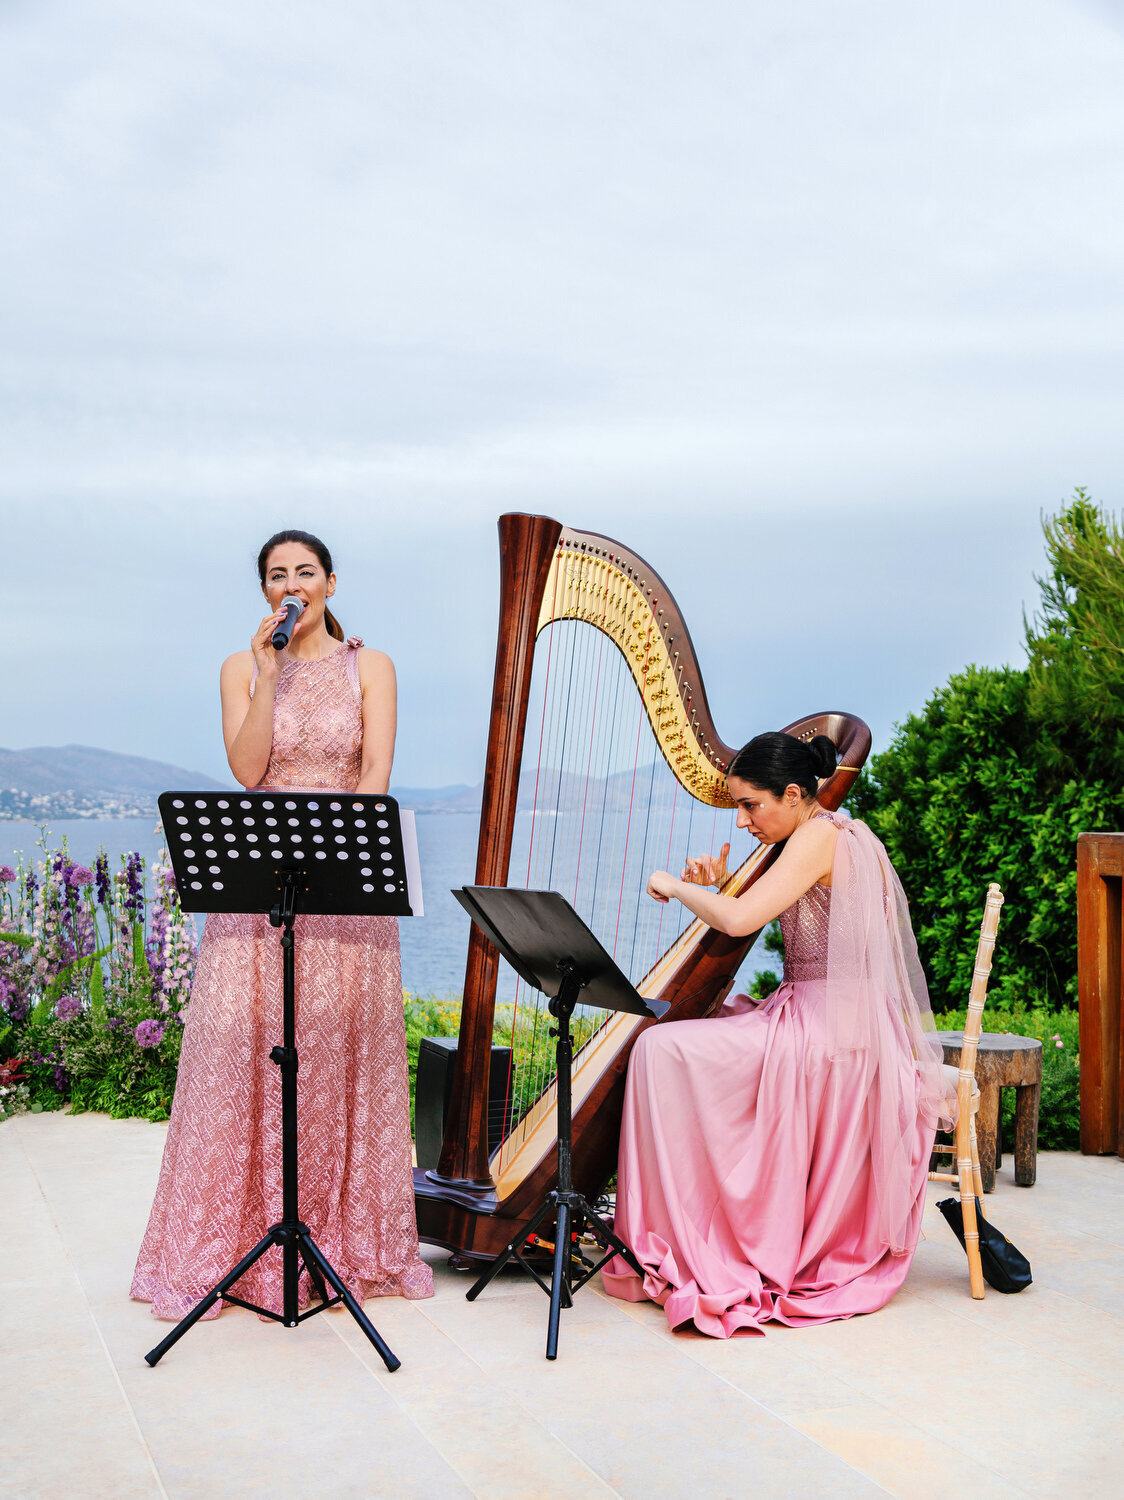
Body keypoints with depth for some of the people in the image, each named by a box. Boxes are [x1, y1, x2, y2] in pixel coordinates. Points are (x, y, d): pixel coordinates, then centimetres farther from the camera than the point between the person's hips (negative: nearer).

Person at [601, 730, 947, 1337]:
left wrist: (675, 886, -10)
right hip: (829, 1023, 11)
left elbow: (740, 921, -26)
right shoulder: (836, 833, 14)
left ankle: (678, 1249, -5)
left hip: (824, 1032, -11)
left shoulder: (820, 836, -16)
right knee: (686, 1031, 16)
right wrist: (718, 884, 2)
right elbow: (759, 912, 20)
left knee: (662, 1050, -14)